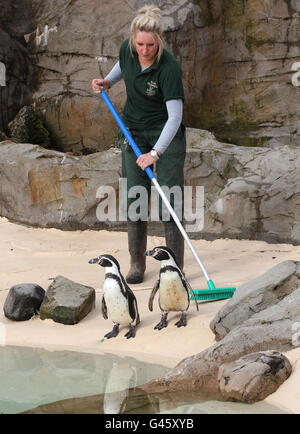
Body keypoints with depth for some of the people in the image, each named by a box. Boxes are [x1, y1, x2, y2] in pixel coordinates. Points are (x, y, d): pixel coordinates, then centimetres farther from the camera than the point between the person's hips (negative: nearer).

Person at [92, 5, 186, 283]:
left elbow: (175, 116, -32)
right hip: (133, 132, 5)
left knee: (170, 197, -8)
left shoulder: (169, 67, -27)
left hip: (166, 134, -5)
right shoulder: (127, 49, -11)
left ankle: (175, 267, 0)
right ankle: (137, 264, 12)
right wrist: (107, 82, 0)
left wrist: (156, 152, -41)